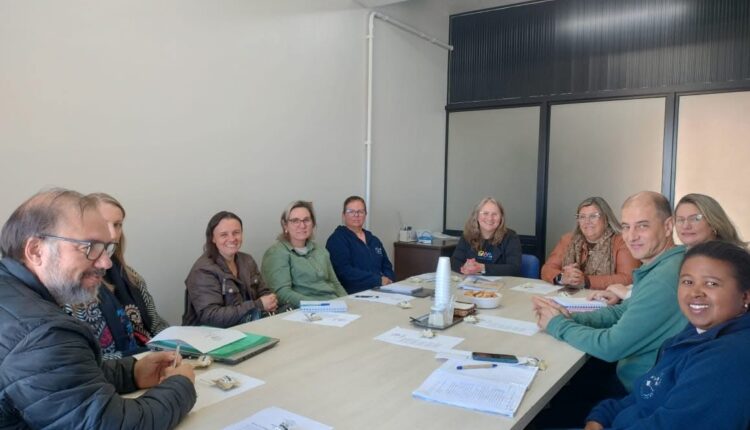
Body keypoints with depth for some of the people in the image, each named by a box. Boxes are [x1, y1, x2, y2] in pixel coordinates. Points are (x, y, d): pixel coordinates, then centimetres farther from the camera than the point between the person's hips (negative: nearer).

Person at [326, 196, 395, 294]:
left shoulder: (374, 240, 21)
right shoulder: (336, 239, -2)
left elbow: (387, 266, 19)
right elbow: (344, 271, -13)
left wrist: (388, 280, -4)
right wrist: (378, 280, -16)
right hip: (353, 295, -6)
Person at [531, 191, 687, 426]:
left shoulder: (664, 279, -30)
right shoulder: (659, 266, 3)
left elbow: (610, 346, -27)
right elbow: (622, 312, 11)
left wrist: (557, 325, -12)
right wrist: (570, 318, -5)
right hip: (632, 374, 8)